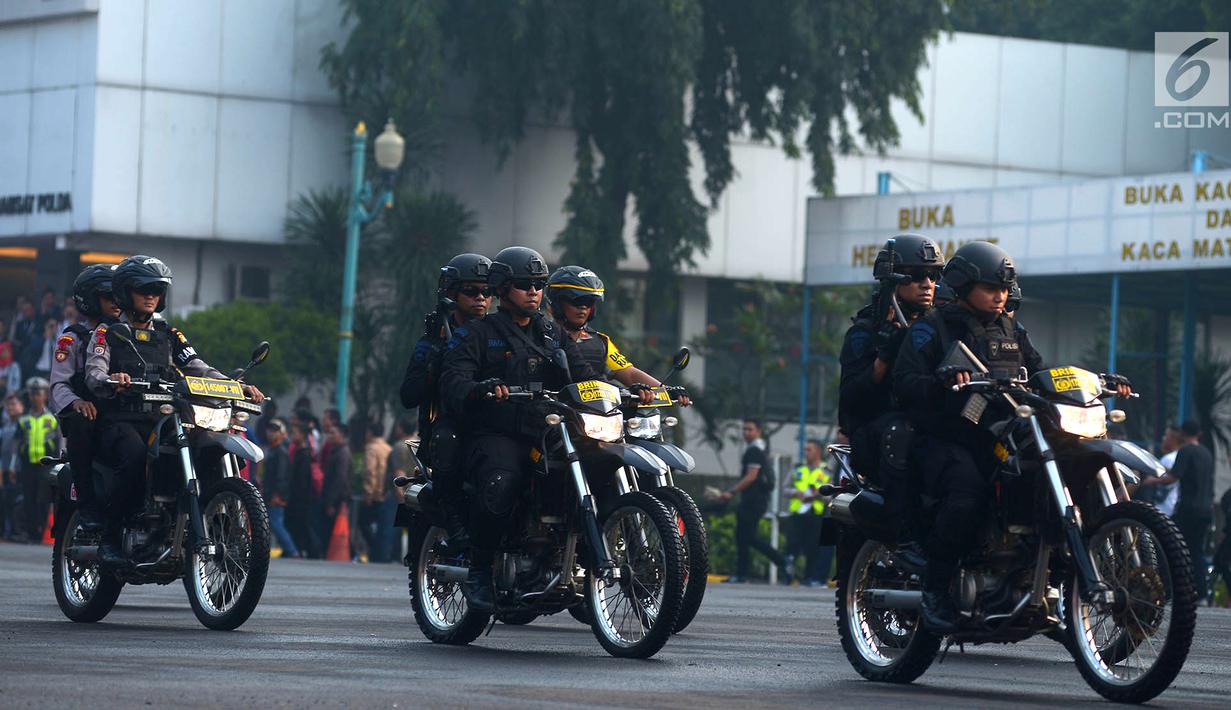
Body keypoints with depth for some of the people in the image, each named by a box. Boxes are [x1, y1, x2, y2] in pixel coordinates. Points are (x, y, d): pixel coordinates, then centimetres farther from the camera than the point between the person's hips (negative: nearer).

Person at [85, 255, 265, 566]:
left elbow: (198, 368, 10)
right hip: (119, 421, -4)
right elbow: (94, 372, -10)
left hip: (162, 422, 4)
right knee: (135, 456, -36)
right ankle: (110, 538, -28)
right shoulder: (107, 333, 7)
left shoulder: (168, 335, 21)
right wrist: (111, 382, -35)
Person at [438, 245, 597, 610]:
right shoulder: (475, 334, 10)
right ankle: (479, 571, -23)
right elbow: (452, 383, -6)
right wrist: (481, 390, -30)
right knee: (500, 482, -37)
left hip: (547, 434, 5)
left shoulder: (554, 336, 26)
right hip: (495, 434, -5)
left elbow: (583, 377, 14)